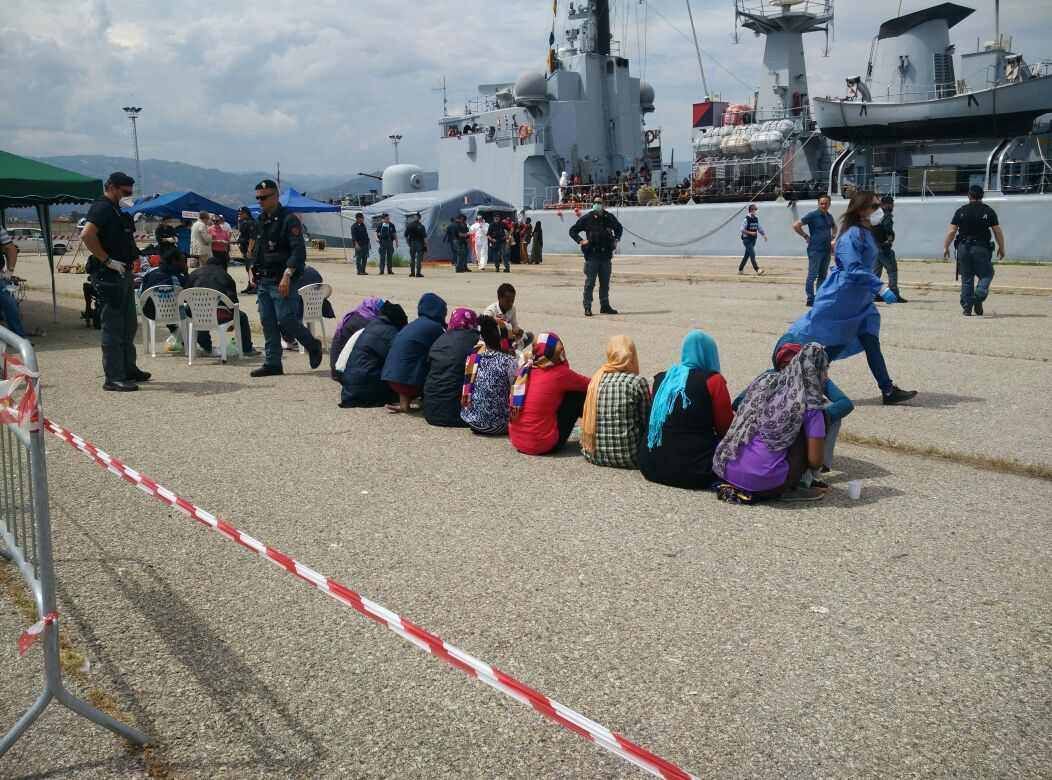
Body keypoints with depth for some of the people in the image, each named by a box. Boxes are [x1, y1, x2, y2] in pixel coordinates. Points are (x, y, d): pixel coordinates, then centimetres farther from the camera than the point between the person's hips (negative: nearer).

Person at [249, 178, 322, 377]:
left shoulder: (289, 219, -10)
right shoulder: (261, 220, 15)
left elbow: (299, 251, -18)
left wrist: (287, 275, -25)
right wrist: (254, 267, 15)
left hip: (282, 281, -8)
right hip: (264, 280, 8)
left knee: (286, 320, -9)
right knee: (268, 323, 6)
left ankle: (313, 346, 15)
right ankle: (272, 364, 12)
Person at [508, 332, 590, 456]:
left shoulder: (525, 369, 2)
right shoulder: (558, 374, -13)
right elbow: (589, 385, 6)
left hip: (516, 441, 7)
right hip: (542, 445, -7)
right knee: (579, 394, 4)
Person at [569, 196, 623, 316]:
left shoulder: (609, 217, 7)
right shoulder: (587, 218, -2)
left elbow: (619, 228, 27)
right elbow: (572, 231, 5)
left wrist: (616, 240, 12)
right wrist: (580, 241, -8)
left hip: (606, 255, 3)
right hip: (592, 255, -3)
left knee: (605, 283, 10)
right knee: (589, 283, -3)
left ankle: (605, 306, 19)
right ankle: (587, 308, 1)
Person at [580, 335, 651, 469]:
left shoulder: (596, 379, 4)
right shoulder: (637, 382, -10)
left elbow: (587, 418, 10)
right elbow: (646, 421, -1)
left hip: (594, 456, 5)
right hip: (628, 457, -5)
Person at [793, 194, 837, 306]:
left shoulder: (829, 216, 12)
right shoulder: (812, 215, -8)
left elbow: (834, 227, 34)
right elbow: (796, 225, -11)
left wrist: (833, 237, 17)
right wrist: (806, 236, -9)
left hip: (827, 250, 7)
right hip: (815, 250, -7)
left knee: (823, 275, 11)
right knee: (812, 275, -7)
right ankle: (810, 299, -5)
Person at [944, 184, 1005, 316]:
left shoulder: (961, 211, 3)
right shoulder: (989, 211, 0)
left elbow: (951, 231, 0)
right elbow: (998, 232, 0)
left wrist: (945, 247, 9)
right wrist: (1001, 248, 10)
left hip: (963, 248, 2)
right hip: (981, 248, -2)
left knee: (966, 278, 8)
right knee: (986, 275, 10)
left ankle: (967, 307, 6)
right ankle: (978, 298, -15)